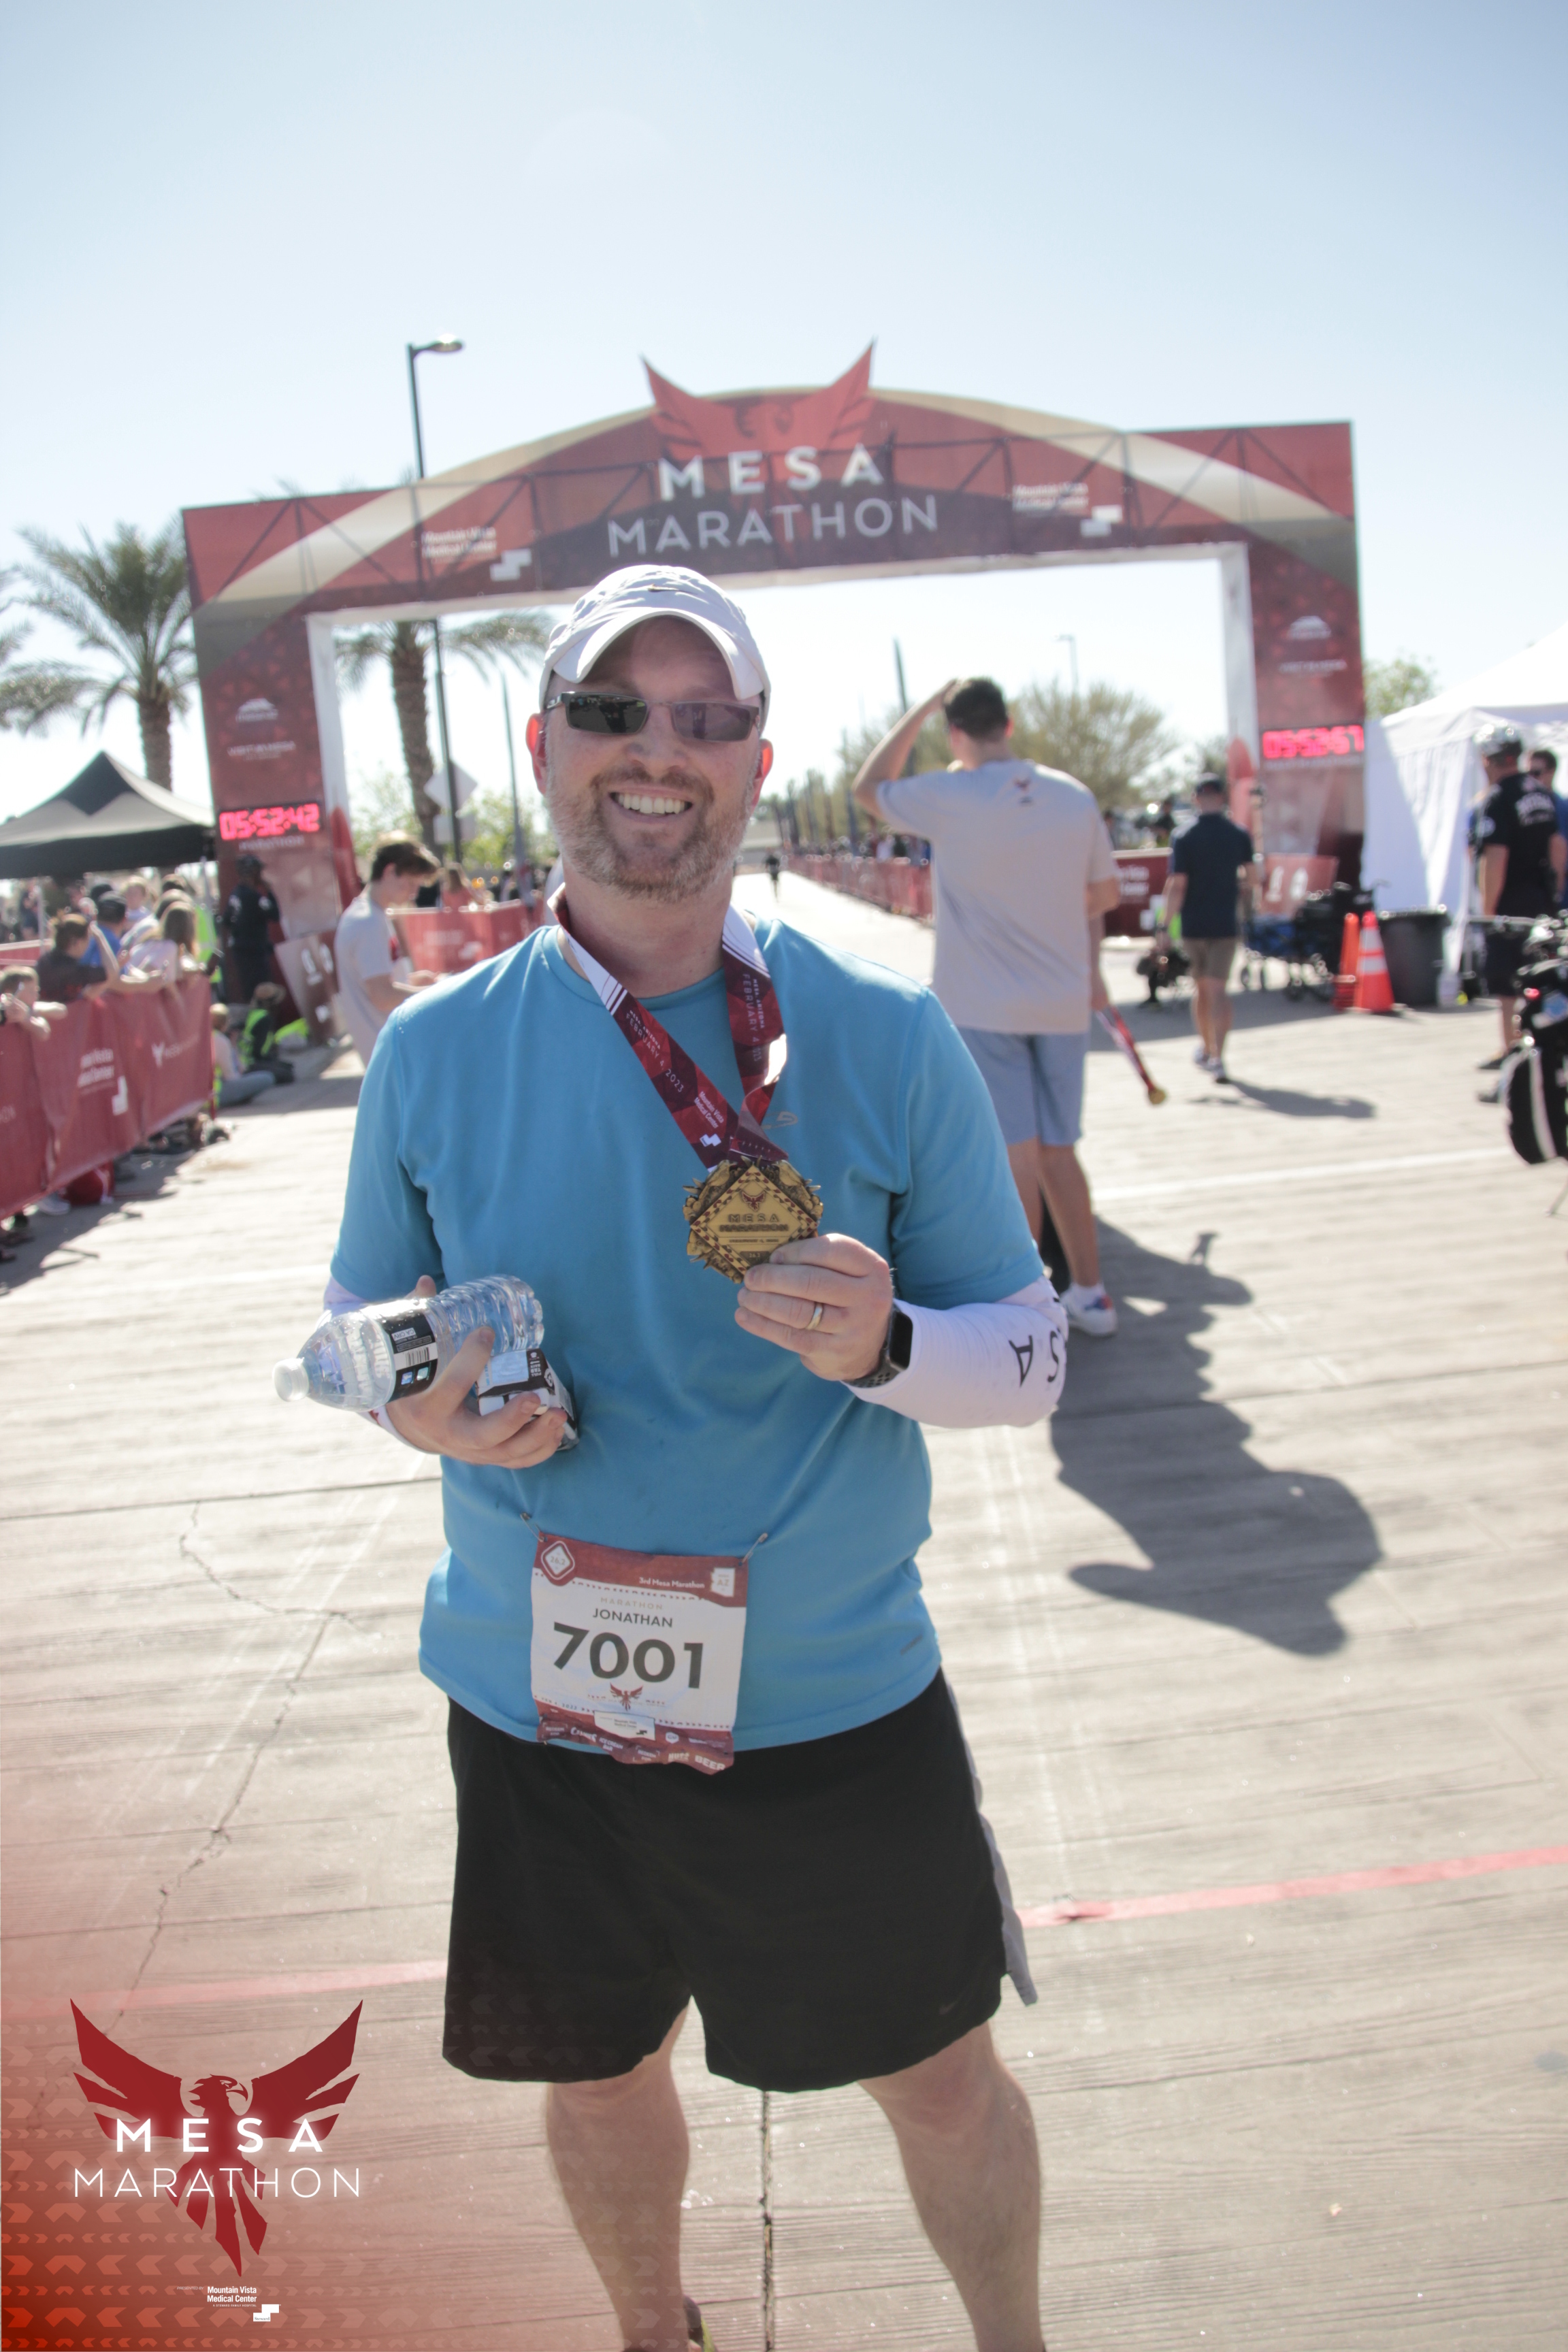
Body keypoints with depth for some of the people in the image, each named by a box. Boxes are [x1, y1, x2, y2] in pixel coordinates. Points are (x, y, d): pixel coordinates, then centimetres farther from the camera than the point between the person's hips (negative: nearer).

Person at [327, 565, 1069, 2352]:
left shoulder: (887, 1039, -10)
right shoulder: (432, 1053, -5)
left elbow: (1033, 1349, -5)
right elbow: (358, 1317, 8)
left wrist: (885, 1343, -26)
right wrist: (420, 1408, -14)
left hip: (833, 1701, -1)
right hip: (539, 1698, 2)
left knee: (939, 2073, 16)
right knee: (595, 2071, 23)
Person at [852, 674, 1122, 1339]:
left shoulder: (947, 797, -12)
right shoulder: (1075, 797, 1)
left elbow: (869, 788, 7)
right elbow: (1107, 894, 12)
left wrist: (927, 704, 8)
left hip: (982, 1007, -4)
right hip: (1064, 1003, 4)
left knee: (1016, 1153, -1)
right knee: (1057, 1150, 13)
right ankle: (1090, 1293, 17)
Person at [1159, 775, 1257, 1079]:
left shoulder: (1183, 837, -8)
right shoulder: (1240, 835, -1)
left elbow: (1177, 886, -14)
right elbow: (1249, 880, 9)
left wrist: (1164, 926, -11)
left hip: (1192, 925, 0)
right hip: (1226, 923, 0)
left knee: (1201, 987, 16)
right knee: (1218, 990, 0)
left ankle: (1206, 1049, 30)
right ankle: (1218, 1057, -12)